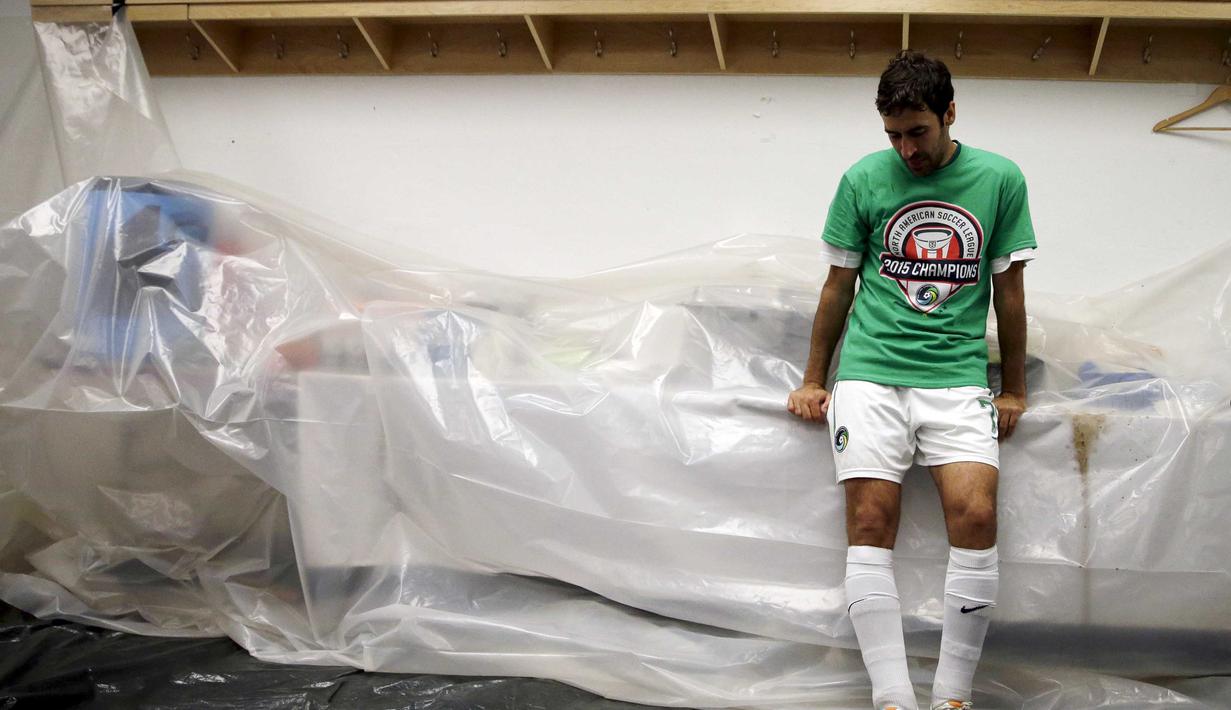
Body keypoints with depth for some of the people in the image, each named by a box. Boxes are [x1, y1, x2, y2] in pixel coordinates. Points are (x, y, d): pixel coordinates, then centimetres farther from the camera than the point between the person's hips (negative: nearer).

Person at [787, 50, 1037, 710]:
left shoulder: (1000, 179, 6)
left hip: (958, 375, 0)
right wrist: (814, 381, 15)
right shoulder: (863, 179, 5)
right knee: (870, 523, -12)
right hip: (870, 371, 0)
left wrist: (1013, 390, 13)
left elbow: (1008, 291, 11)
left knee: (976, 515, -17)